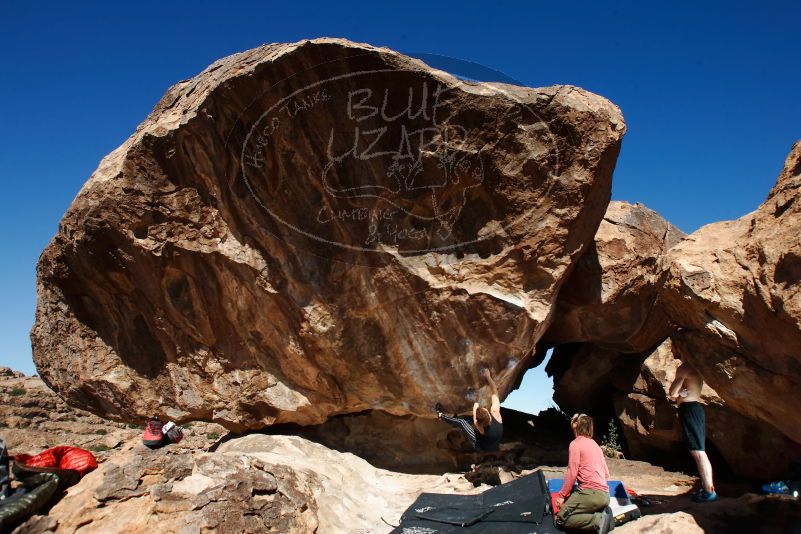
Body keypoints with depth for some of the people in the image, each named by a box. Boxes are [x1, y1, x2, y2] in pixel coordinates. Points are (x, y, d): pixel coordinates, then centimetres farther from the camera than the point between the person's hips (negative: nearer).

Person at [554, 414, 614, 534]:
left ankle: (598, 520, -18)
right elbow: (606, 474, 22)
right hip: (605, 495, 8)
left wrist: (562, 495, 0)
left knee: (560, 519, -4)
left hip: (591, 492, -8)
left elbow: (572, 473, -8)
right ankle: (601, 513, 2)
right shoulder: (595, 444, 21)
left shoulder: (575, 443, -2)